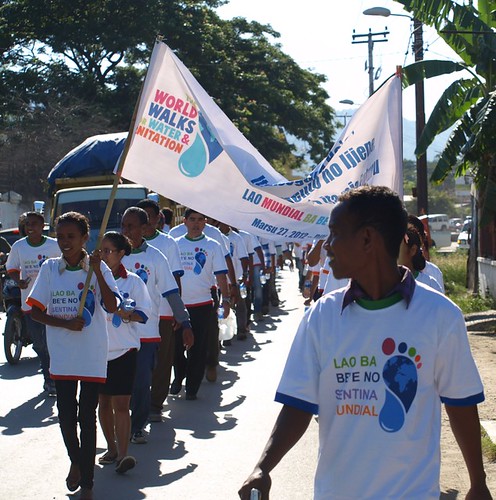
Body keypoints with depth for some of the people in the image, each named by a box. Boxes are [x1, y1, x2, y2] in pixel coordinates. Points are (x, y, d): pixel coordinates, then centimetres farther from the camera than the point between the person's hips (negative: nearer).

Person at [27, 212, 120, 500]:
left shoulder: (98, 267, -4)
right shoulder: (50, 268, 2)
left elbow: (112, 307, -15)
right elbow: (36, 311, 3)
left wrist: (96, 271, -23)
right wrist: (65, 323, -13)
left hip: (93, 355, -2)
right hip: (62, 354, 2)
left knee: (87, 417, 3)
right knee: (66, 414, 7)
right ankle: (75, 461, 36)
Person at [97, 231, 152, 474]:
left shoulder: (133, 281, 0)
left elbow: (143, 313, -2)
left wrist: (125, 313, -19)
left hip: (123, 350, -3)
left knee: (120, 404, -8)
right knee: (103, 402, 12)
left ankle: (122, 454, -12)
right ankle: (111, 448, 25)